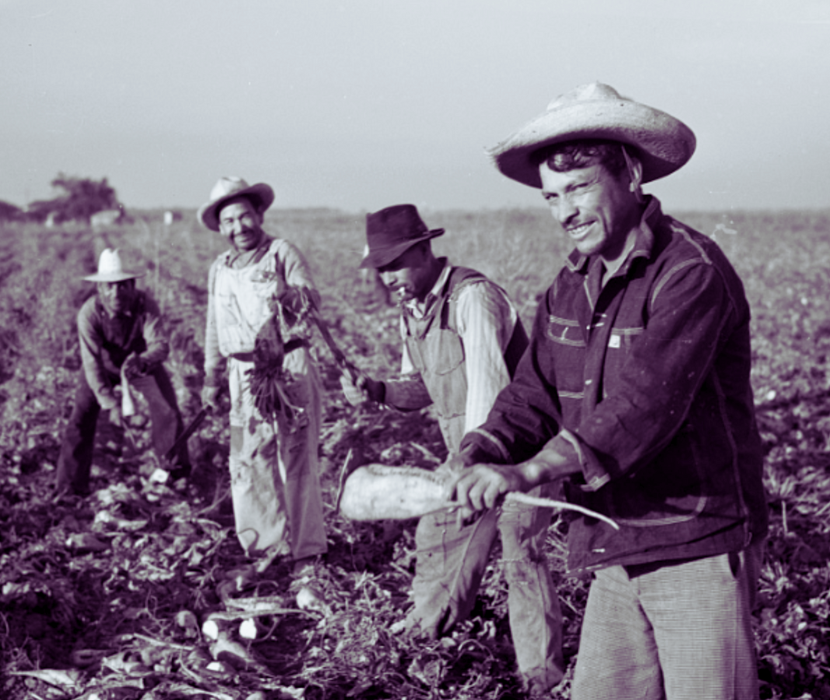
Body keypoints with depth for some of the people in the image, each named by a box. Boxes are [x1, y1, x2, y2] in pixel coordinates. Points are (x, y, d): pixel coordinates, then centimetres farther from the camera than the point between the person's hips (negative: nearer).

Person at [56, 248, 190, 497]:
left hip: (142, 362, 1)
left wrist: (142, 361, -63)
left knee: (168, 411, -3)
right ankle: (69, 488, 0)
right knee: (81, 418, -11)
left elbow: (160, 344, -40)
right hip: (104, 366, -1)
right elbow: (92, 363, -34)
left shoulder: (145, 304, -33)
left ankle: (178, 473, 23)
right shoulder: (89, 313, -34)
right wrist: (111, 404, -40)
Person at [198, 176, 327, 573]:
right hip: (245, 377, 5)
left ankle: (307, 551, 4)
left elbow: (313, 299, -13)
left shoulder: (282, 252, -2)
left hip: (289, 369, -5)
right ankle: (268, 546, 15)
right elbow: (214, 328, 24)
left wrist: (291, 294, -35)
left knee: (296, 461, -3)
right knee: (248, 462, 3)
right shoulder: (219, 269, 16)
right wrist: (211, 378, 24)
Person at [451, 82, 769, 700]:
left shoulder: (692, 272, -16)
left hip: (699, 548, -7)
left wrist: (530, 470, -35)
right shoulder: (571, 285, 10)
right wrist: (478, 457, -15)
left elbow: (647, 400, -28)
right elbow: (534, 394, 5)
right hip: (614, 553, 7)